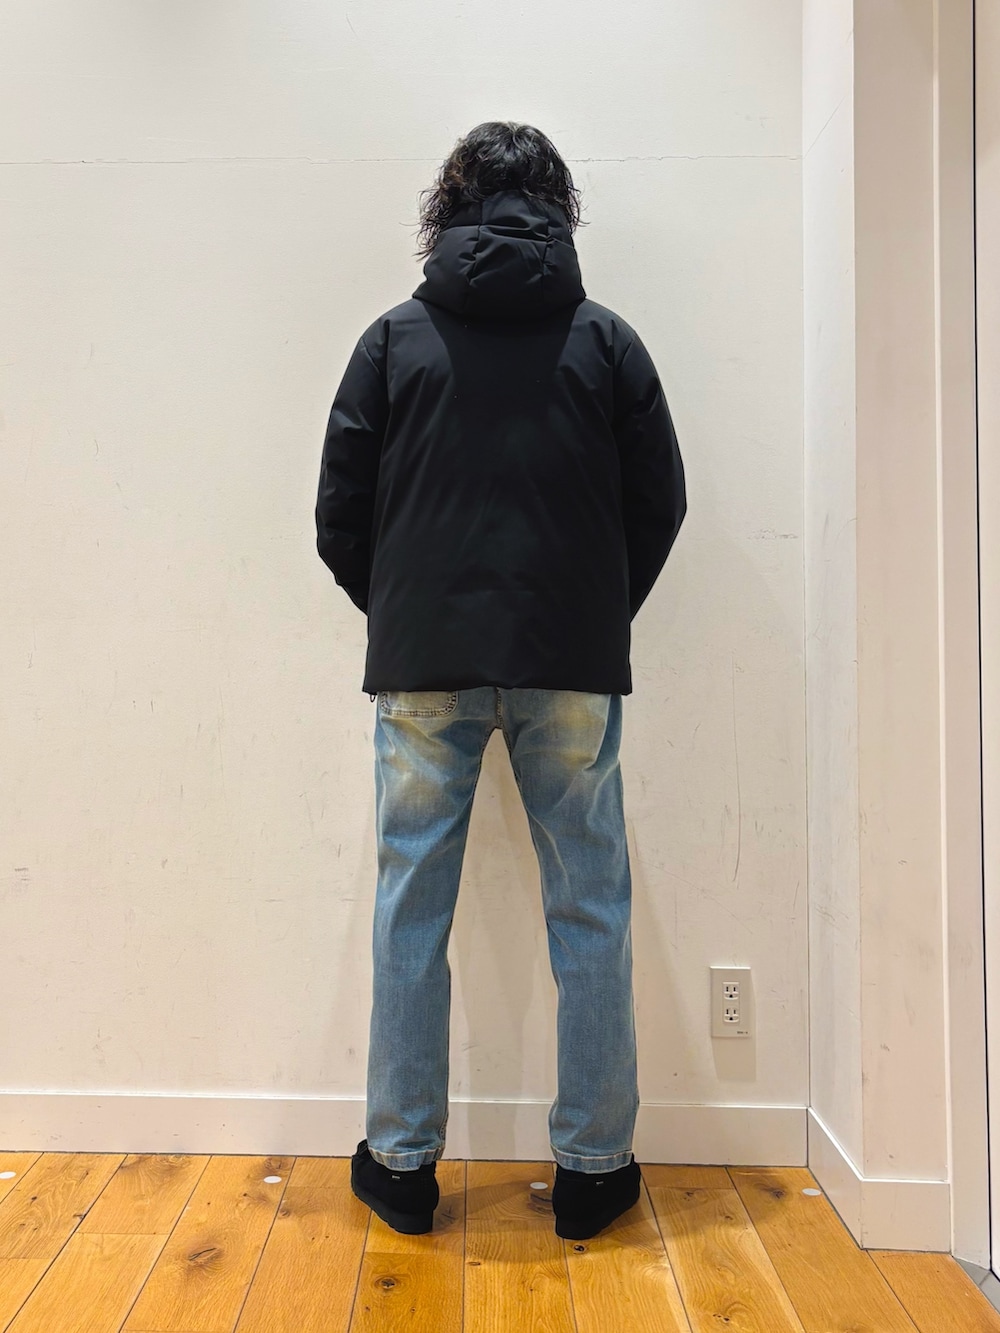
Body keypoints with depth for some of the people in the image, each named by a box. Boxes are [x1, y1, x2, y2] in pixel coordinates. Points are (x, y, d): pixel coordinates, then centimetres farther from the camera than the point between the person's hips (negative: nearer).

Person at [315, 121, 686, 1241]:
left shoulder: (394, 338, 6)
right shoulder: (607, 339, 7)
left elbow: (340, 518, 4)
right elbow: (660, 504, 6)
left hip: (422, 663, 0)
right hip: (572, 666, 0)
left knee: (411, 908, 9)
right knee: (589, 912, 9)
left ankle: (401, 1165, 20)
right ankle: (592, 1167, 20)